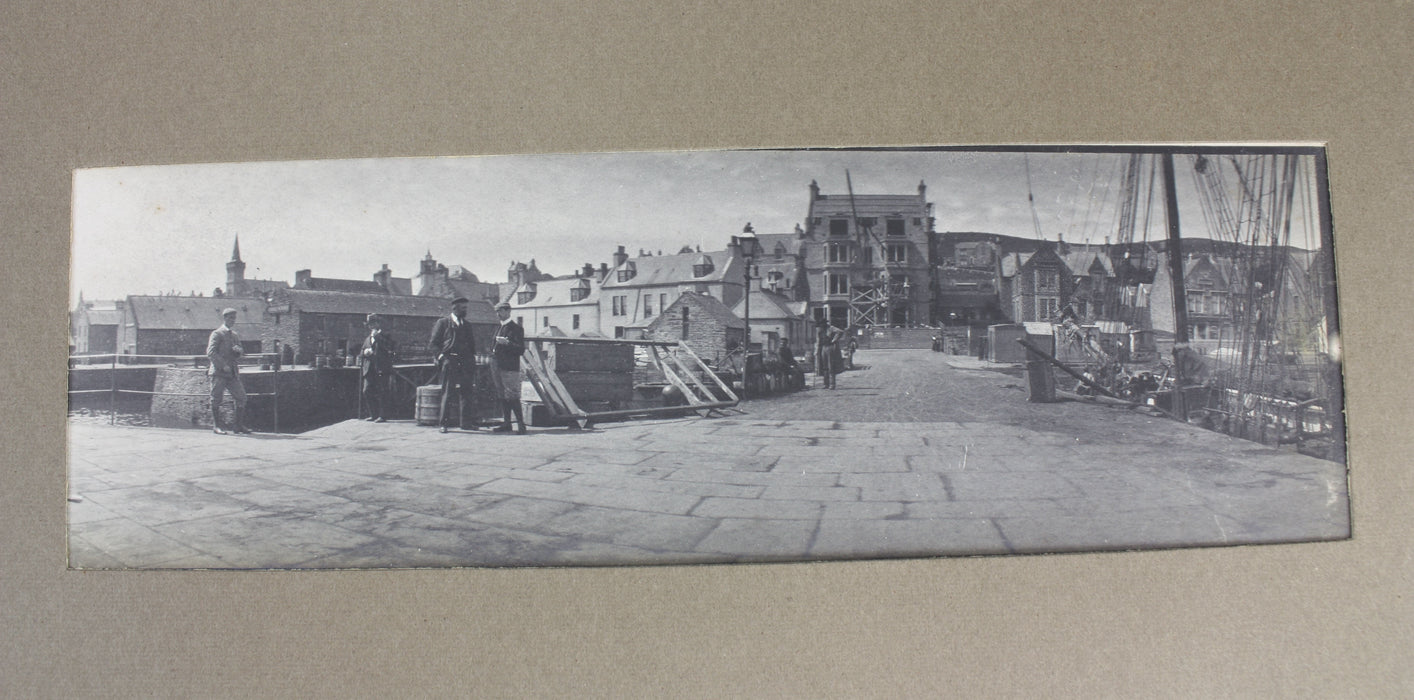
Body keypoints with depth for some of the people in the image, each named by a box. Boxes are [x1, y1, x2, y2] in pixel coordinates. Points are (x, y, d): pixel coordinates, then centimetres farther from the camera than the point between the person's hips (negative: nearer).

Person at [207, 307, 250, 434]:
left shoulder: (235, 336, 19)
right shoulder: (217, 334, -1)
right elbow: (210, 352, -10)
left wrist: (238, 350, -2)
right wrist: (223, 365, -17)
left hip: (233, 373, 6)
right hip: (218, 372, -6)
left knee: (241, 397, -2)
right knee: (216, 399, -1)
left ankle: (239, 425, 4)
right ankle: (216, 426, 5)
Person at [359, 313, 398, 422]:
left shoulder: (385, 335, 3)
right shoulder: (367, 339, 22)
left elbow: (389, 347, -17)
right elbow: (361, 354, 22)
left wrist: (377, 336, -17)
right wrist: (364, 352, -1)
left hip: (381, 369, -6)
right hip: (369, 370, 6)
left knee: (381, 392, -7)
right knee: (367, 391, 3)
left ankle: (382, 415, -3)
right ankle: (373, 414, 14)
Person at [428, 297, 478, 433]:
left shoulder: (467, 325, 20)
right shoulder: (442, 322, 4)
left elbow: (471, 344, 26)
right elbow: (433, 343, 3)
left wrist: (472, 357, 11)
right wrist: (441, 355, -10)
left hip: (465, 362, 5)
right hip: (449, 361, -5)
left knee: (465, 391, 2)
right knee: (447, 392, -5)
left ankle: (463, 422, 8)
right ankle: (442, 423, -2)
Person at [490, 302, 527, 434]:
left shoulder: (516, 328, -5)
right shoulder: (499, 328, 19)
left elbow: (521, 350, -11)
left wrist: (507, 343, -21)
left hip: (510, 368, -8)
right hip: (498, 367, 8)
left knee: (512, 397, -11)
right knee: (502, 397, 9)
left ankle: (521, 425, -10)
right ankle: (506, 423, 13)